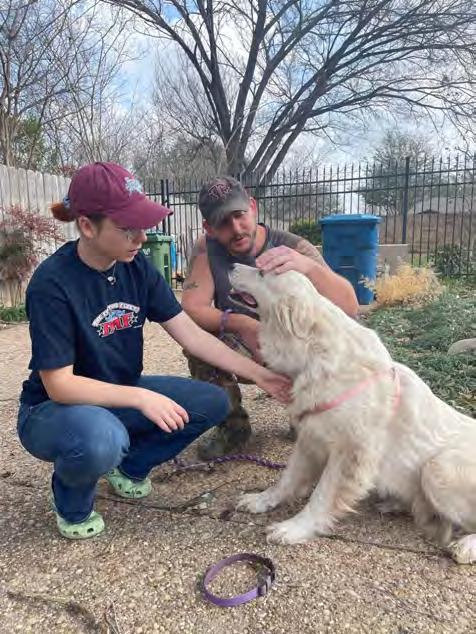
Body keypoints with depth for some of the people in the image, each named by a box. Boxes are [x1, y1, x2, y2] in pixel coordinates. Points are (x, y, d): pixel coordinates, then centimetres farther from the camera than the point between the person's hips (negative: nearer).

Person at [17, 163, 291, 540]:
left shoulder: (137, 267, -9)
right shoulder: (52, 284, -25)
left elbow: (191, 334, -9)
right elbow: (58, 384, -24)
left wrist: (258, 374, -15)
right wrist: (140, 398, -32)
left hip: (120, 397, 6)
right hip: (54, 409, -5)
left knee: (212, 403, -10)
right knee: (101, 438, -39)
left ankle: (128, 466, 13)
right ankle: (72, 502, -1)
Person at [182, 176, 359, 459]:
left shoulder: (294, 247, -21)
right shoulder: (207, 249, -15)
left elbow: (350, 308, -31)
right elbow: (192, 308, -22)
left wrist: (309, 267, -51)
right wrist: (239, 323, -40)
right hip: (242, 352, 1)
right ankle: (233, 427, -2)